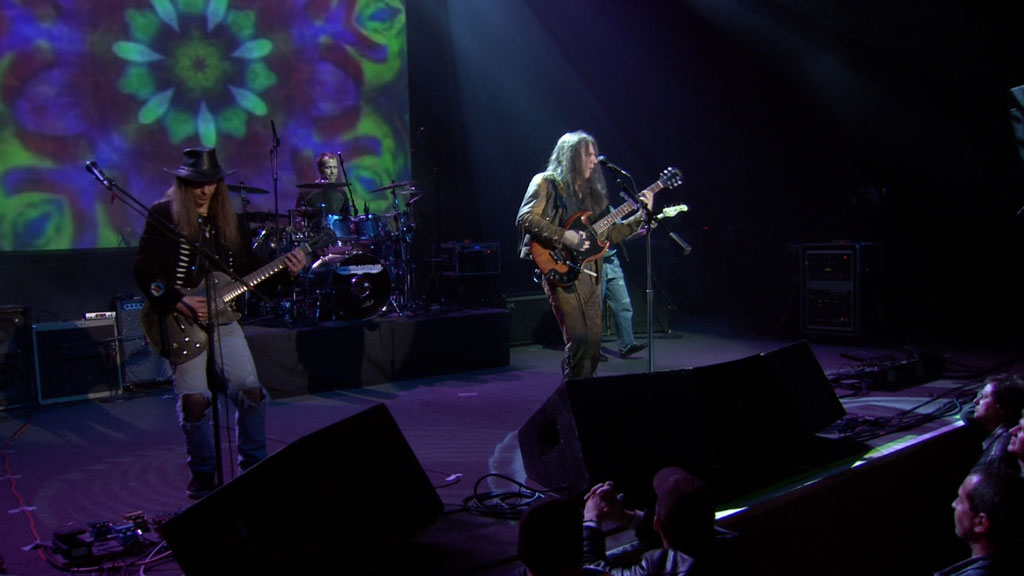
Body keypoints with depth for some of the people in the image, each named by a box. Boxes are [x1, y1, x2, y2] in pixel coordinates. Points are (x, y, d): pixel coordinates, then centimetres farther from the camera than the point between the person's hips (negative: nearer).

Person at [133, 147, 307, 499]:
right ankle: (203, 474, 13)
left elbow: (250, 272, 12)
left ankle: (254, 465, 17)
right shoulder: (163, 215, -3)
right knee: (194, 400, -7)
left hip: (222, 317, 4)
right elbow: (144, 271, -8)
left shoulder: (229, 220, 11)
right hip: (180, 321, -4)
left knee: (251, 390, -1)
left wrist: (285, 270, -5)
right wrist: (179, 302, -19)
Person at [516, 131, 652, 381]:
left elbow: (608, 233, 19)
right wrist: (564, 236, -18)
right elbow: (525, 219, -13)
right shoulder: (546, 182, 1)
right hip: (562, 272, -7)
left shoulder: (592, 190, 21)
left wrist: (641, 215, 10)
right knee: (578, 341, -15)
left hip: (590, 274, 7)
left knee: (593, 343, 5)